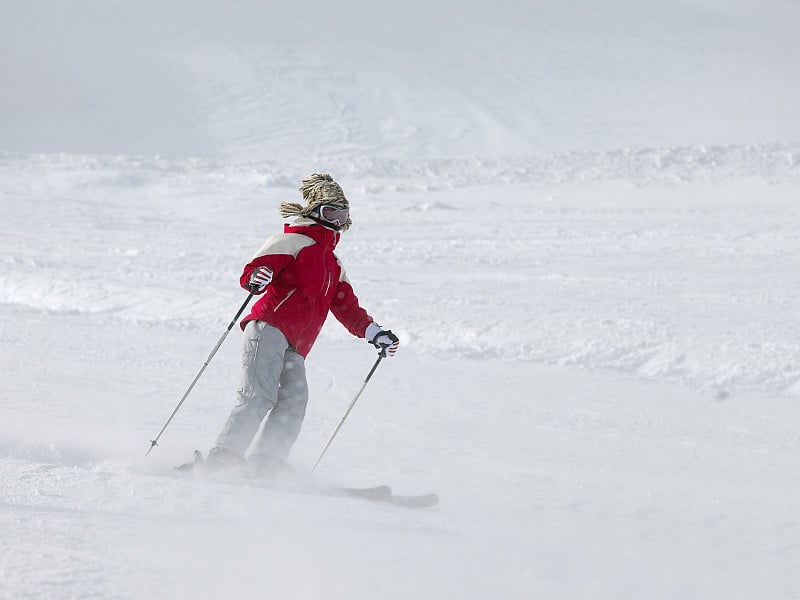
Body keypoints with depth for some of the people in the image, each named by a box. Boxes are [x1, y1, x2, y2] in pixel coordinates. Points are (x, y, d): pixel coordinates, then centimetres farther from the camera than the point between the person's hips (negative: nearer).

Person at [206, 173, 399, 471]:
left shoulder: (334, 266, 33)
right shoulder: (295, 242, 6)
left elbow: (347, 307, 32)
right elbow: (251, 272, -6)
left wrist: (374, 333, 18)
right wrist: (257, 278, -30)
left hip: (293, 349, 7)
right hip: (269, 328, -7)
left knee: (294, 398, -18)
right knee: (259, 396, -22)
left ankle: (264, 465, -25)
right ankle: (221, 460, -23)